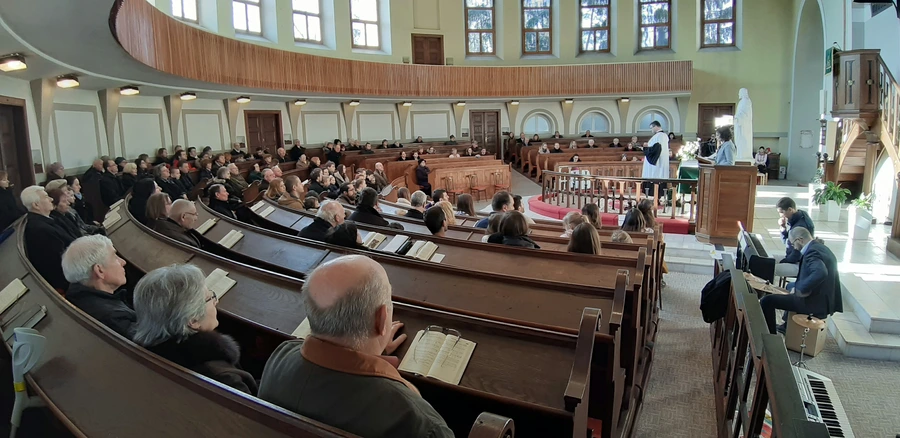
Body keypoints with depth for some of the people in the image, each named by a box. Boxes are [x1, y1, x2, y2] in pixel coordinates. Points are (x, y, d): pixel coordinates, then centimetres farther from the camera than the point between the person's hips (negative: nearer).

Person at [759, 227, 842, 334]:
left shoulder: (812, 252, -22)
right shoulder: (820, 246, 10)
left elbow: (820, 273, -40)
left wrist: (799, 290, -28)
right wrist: (797, 287, 11)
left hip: (816, 303, -11)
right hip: (826, 299, 11)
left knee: (767, 300, -14)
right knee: (791, 286, 37)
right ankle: (787, 326, 48)